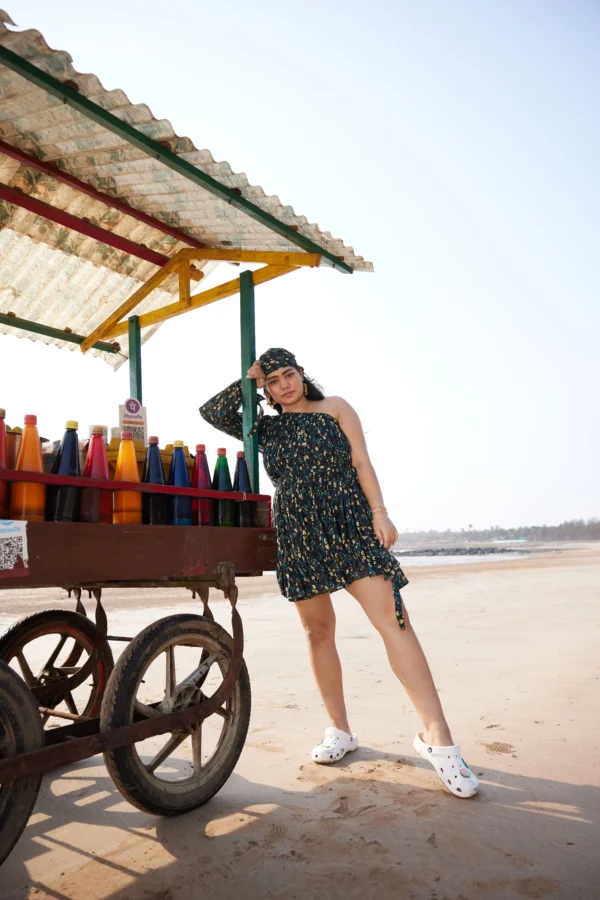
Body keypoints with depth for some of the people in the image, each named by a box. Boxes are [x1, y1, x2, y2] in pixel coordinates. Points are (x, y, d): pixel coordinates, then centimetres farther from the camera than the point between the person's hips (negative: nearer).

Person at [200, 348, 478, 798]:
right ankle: (340, 731, 21)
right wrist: (246, 381, 7)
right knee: (319, 631, 7)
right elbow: (212, 412, 9)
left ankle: (438, 736, -12)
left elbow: (361, 461, 1)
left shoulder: (334, 407, 9)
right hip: (299, 535, 3)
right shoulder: (265, 428, 15)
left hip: (350, 524, -3)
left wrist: (380, 511, -9)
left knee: (392, 616, -14)